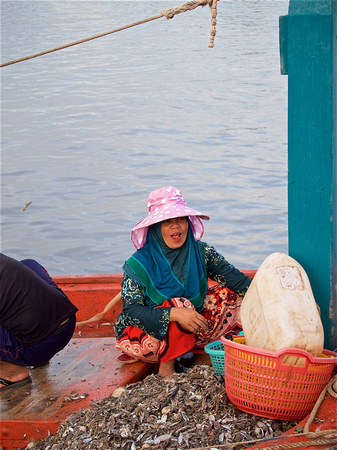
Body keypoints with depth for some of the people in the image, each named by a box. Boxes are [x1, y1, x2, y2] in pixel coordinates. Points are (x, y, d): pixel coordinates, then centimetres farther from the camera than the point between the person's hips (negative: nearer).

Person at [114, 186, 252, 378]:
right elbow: (131, 310, -25)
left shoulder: (200, 252, -7)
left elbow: (233, 276, -13)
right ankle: (166, 367, -17)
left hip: (189, 331, 5)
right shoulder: (138, 265, -18)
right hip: (146, 332, -4)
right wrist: (174, 313, -39)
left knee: (228, 293, -6)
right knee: (180, 303, -31)